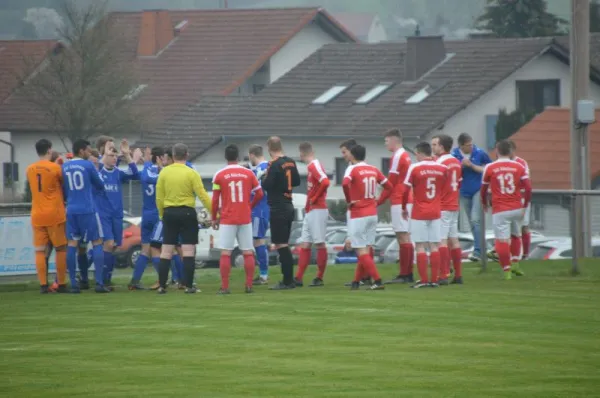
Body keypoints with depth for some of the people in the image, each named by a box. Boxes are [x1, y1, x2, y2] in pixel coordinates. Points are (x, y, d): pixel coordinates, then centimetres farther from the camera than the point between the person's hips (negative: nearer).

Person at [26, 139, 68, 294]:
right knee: (61, 249, 6)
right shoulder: (55, 168, -7)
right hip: (55, 214, -4)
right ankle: (61, 284, 4)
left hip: (37, 216, 4)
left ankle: (43, 285, -5)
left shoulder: (30, 170, 6)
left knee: (40, 251, 2)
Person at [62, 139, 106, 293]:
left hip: (71, 210, 4)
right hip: (88, 210, -4)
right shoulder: (87, 165, -6)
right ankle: (99, 282, -5)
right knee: (97, 242, 3)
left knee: (72, 244, 5)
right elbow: (100, 185, 6)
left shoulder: (64, 168, 7)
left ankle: (73, 284, 0)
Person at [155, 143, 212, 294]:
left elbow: (159, 197, 3)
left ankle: (162, 286, 4)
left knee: (166, 251, 6)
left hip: (169, 213, 3)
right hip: (187, 213, -3)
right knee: (188, 250, 0)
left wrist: (161, 214, 16)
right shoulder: (191, 173, -7)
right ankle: (189, 286, -4)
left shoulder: (164, 172, 1)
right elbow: (203, 196, -8)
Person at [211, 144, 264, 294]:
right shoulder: (248, 173, 1)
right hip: (245, 218, 2)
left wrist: (214, 218, 8)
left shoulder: (219, 175, -4)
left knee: (225, 253, -1)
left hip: (227, 219, -2)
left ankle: (225, 287, -5)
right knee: (248, 252, 7)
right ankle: (249, 286, 5)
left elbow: (215, 199, -3)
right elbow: (259, 194, 4)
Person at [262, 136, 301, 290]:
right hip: (288, 207, 9)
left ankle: (287, 281, -8)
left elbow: (266, 185, -20)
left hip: (278, 209, -9)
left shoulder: (274, 164, -16)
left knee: (281, 245, -7)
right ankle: (289, 280, 19)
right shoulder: (291, 162, 8)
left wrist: (264, 178, 0)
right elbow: (296, 181, 19)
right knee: (284, 245, 16)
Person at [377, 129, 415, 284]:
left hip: (399, 201, -9)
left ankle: (404, 275, -11)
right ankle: (408, 274, 12)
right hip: (407, 200, 9)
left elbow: (390, 183, -14)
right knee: (406, 237, 10)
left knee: (402, 237, -10)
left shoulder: (397, 157, -12)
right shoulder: (406, 156, 15)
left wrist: (379, 201, -9)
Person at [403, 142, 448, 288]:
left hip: (419, 214, -3)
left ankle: (423, 280, -4)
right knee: (434, 246, 6)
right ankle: (434, 280, 4)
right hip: (436, 213, 3)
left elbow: (405, 190, -6)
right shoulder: (442, 169, 2)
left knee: (420, 246, 0)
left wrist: (404, 208, 6)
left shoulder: (414, 168, -8)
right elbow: (445, 189, 7)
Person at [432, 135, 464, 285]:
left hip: (442, 208, -8)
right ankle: (458, 275, 13)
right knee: (453, 240, 11)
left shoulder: (439, 163, -14)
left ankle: (444, 275, -14)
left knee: (442, 240, -9)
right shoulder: (457, 162, 11)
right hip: (454, 206, 8)